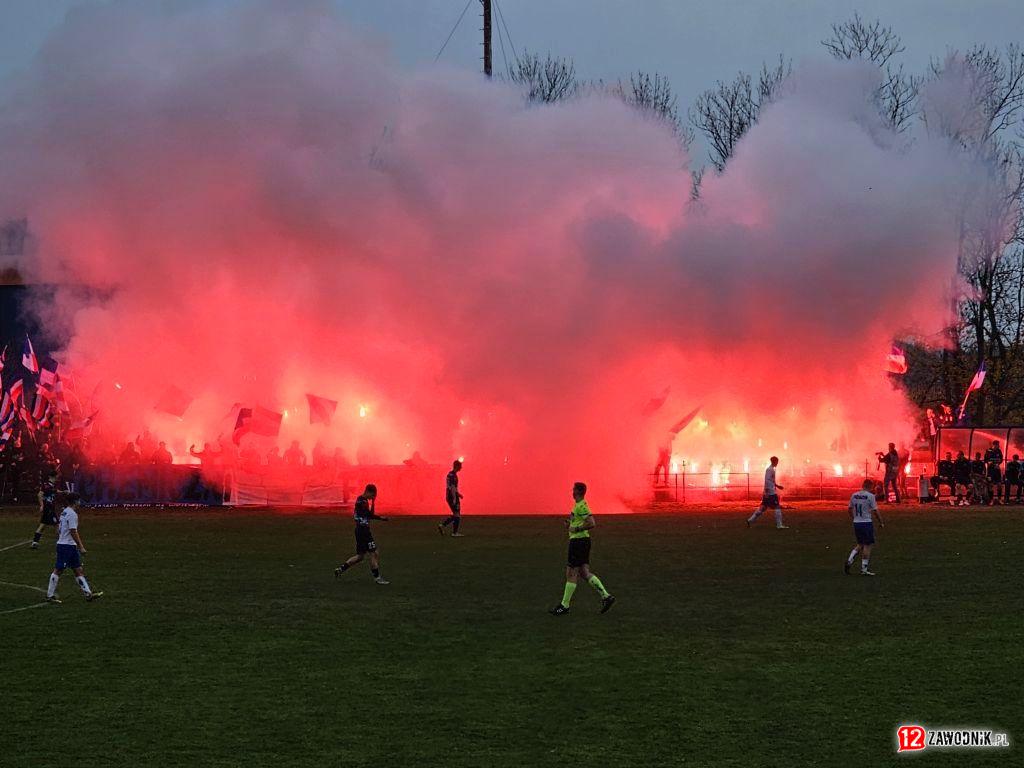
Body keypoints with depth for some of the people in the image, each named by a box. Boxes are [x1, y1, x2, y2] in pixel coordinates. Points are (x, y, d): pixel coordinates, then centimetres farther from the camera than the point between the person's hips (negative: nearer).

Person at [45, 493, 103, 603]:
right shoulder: (72, 514, -16)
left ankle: (88, 594, 7)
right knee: (58, 570, -3)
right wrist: (81, 547, -17)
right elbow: (73, 532, -20)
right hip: (67, 546, -10)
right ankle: (50, 595, 3)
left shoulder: (65, 512, 15)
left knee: (79, 570, 7)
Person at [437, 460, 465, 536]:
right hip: (453, 497, -10)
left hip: (449, 497, 10)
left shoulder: (450, 474, 15)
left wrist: (458, 494, 26)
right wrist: (454, 499, -23)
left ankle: (442, 525, 9)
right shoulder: (453, 475, -15)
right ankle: (455, 532, 1)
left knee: (455, 515, 15)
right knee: (457, 515, -2)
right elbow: (452, 487, -21)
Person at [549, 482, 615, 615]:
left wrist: (576, 529, -18)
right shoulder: (579, 505, 15)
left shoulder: (581, 506, -17)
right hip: (582, 541, 10)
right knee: (585, 573, 10)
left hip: (578, 541, -10)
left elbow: (591, 524, -26)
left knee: (571, 574, -3)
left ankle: (564, 606, 3)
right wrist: (570, 523, 12)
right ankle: (606, 596, 6)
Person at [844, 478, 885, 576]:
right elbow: (875, 511, -10)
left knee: (860, 544, 19)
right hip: (867, 523, -6)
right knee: (867, 545, 2)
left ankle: (849, 561, 3)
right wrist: (881, 522, 2)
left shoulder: (854, 496, 6)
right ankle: (864, 569, 3)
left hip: (856, 523, 6)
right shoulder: (870, 496, -11)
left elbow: (850, 509, 15)